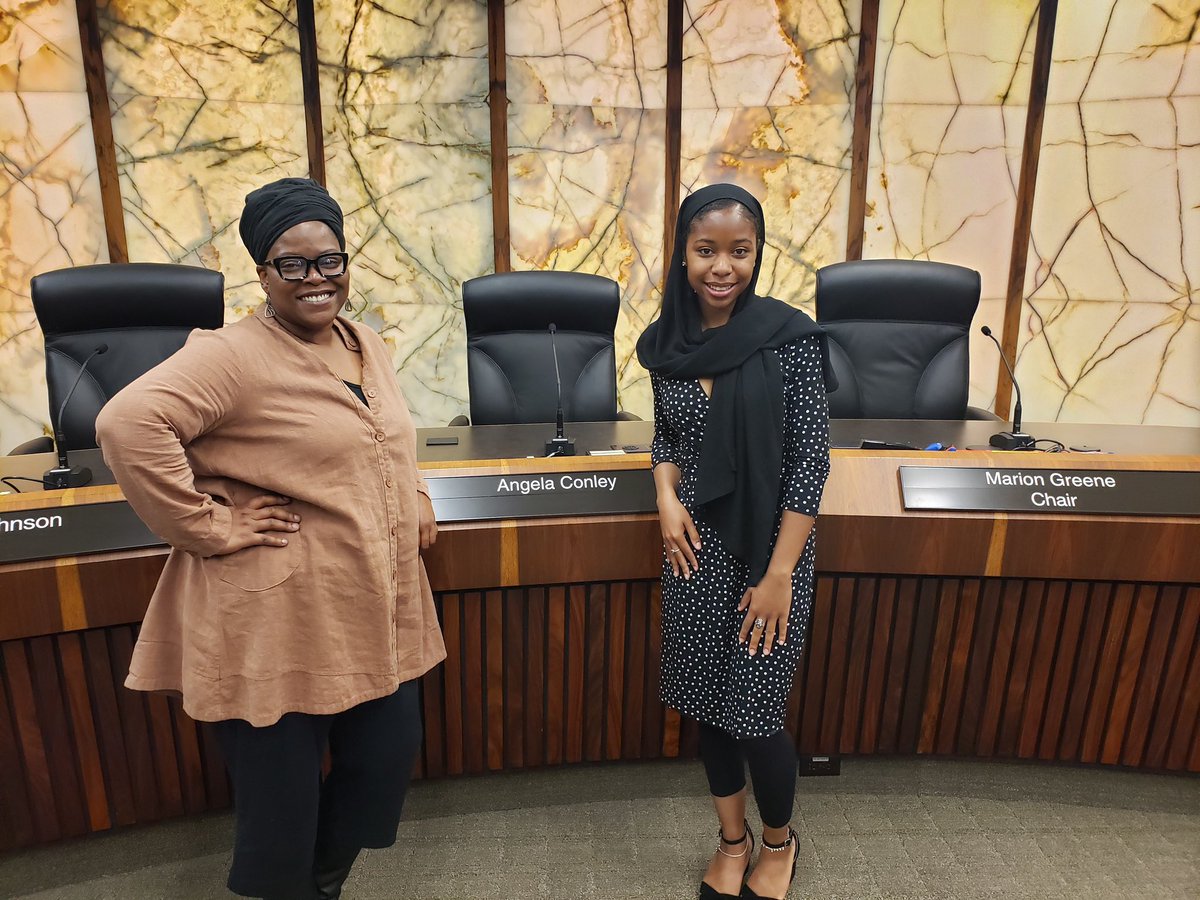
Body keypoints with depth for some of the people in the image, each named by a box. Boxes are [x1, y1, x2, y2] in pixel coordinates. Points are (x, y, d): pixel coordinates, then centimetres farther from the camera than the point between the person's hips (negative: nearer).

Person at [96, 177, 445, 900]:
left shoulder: (369, 346, 9)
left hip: (379, 612, 8)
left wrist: (415, 500, 9)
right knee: (282, 791, 10)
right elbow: (129, 423, -26)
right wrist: (211, 527, -22)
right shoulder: (233, 356, -16)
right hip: (281, 621, -7)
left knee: (387, 759, 19)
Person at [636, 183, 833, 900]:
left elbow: (811, 462, -12)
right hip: (697, 549, 4)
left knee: (756, 714, 4)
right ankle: (733, 840, 41)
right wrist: (667, 495, -6)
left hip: (767, 550, -4)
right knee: (708, 705, 15)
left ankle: (778, 843, 36)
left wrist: (779, 574, -14)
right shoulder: (668, 341, 1)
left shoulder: (791, 337, -13)